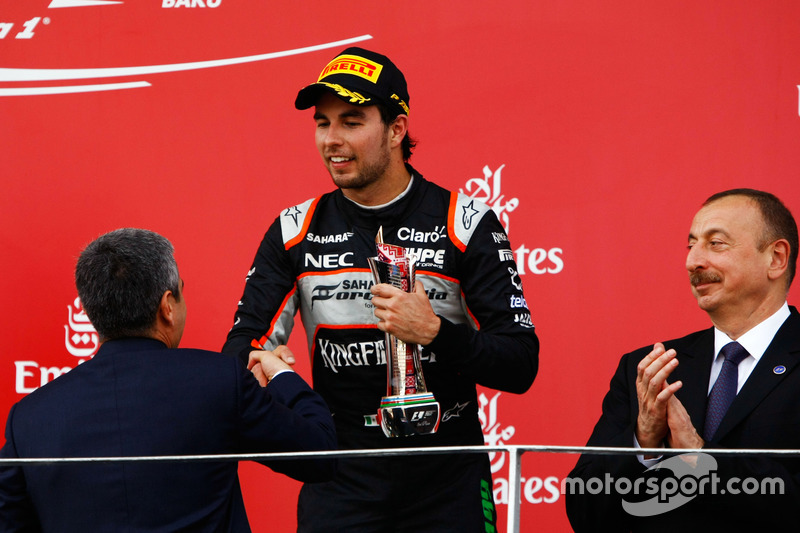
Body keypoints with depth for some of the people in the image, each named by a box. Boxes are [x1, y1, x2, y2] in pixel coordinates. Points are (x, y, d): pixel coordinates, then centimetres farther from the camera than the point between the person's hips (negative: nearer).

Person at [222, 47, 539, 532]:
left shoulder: (465, 223, -5)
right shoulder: (296, 232, 4)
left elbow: (521, 366, -9)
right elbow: (244, 348, 2)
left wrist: (436, 333, -25)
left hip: (448, 481, -2)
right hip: (341, 482, 2)